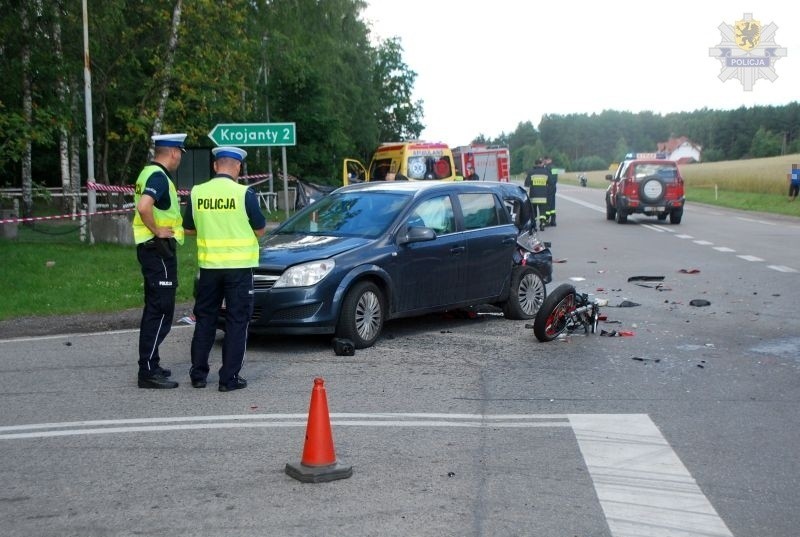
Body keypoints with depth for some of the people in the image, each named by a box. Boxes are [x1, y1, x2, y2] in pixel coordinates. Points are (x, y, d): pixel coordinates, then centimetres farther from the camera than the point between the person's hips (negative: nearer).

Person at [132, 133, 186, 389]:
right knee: (160, 311, -8)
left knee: (155, 309, 17)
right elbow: (143, 206, -33)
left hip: (153, 249, 11)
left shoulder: (149, 173, 15)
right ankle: (148, 372, -7)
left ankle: (150, 364, 25)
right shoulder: (159, 177, -17)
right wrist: (157, 230, -20)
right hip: (159, 250, -11)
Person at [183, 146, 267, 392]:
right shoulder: (244, 193, -11)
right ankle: (230, 378, 4)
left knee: (204, 319, 15)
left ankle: (198, 374, 19)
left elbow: (189, 228, 9)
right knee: (237, 322, 4)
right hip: (239, 265, -3)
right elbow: (260, 229, -3)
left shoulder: (197, 193, -1)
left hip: (209, 265, 3)